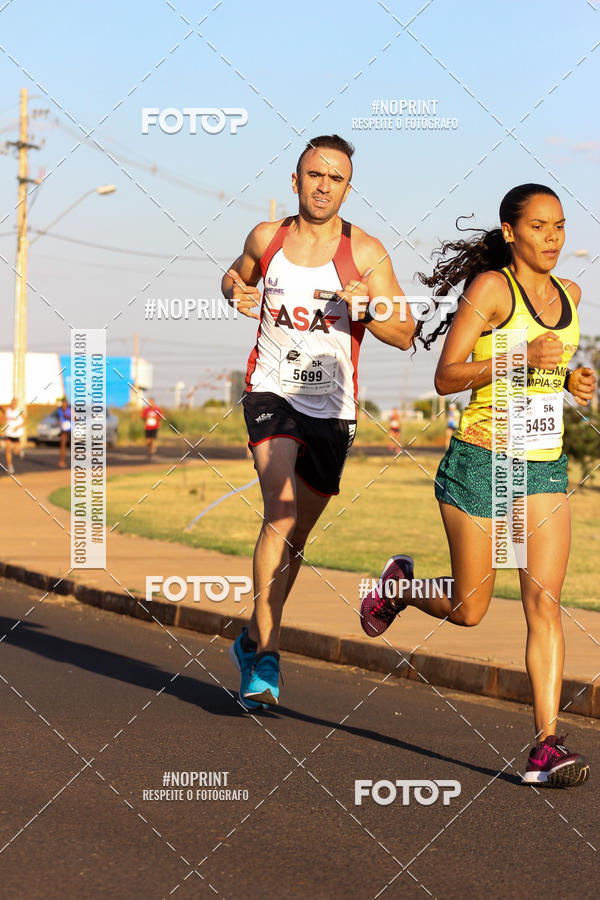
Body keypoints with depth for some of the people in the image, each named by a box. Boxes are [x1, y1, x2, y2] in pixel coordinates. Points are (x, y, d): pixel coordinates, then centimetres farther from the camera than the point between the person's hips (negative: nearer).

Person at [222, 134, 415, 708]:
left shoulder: (365, 252, -4)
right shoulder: (266, 238, 2)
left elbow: (405, 336, -4)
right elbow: (236, 276, 24)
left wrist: (365, 309, -23)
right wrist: (236, 294, 1)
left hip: (331, 407, 1)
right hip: (271, 392, -1)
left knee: (295, 532, 11)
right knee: (281, 510, -24)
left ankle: (252, 639, 33)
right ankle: (267, 656, -25)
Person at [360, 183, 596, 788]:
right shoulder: (490, 286, -10)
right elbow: (446, 377, -13)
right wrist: (522, 355, -25)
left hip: (545, 469, 5)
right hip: (481, 462, -5)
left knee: (544, 603, -9)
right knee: (468, 612, 6)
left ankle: (546, 748, -11)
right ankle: (402, 583, 38)